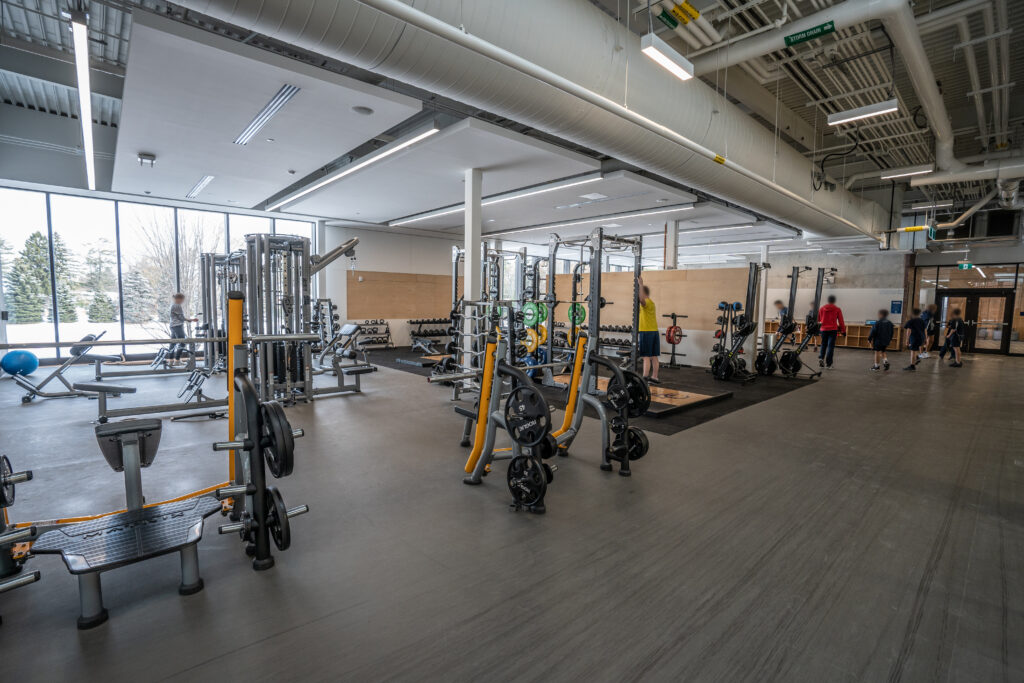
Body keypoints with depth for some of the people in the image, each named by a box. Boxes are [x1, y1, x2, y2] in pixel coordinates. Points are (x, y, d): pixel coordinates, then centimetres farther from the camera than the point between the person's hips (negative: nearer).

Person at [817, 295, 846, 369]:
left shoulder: (822, 308, 5)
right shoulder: (837, 309, -1)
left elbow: (818, 319, 11)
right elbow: (841, 321, 0)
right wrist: (843, 331, 7)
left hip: (823, 330, 2)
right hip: (833, 330, -2)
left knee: (823, 345, 14)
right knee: (830, 346, -1)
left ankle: (821, 358, -6)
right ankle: (828, 364, -2)